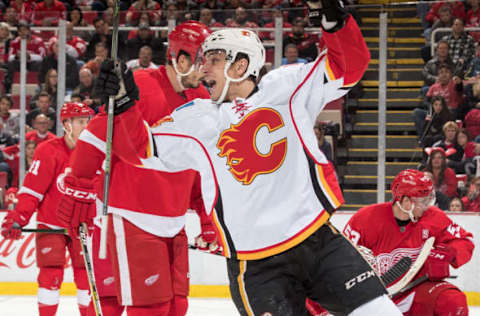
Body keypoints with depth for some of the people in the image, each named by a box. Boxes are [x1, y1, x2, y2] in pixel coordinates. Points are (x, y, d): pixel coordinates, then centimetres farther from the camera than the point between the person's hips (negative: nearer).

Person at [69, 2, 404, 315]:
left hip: (320, 242, 1)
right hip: (255, 266, -1)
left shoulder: (287, 87, 6)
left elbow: (349, 66, 3)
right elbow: (140, 148, 4)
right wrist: (123, 104, -11)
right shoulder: (195, 120, 6)